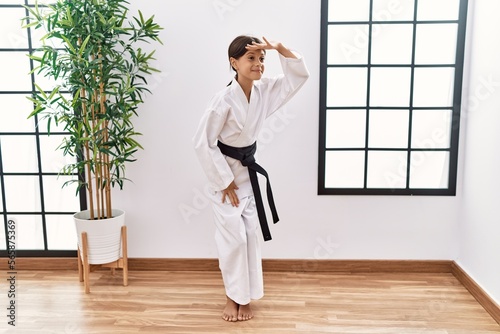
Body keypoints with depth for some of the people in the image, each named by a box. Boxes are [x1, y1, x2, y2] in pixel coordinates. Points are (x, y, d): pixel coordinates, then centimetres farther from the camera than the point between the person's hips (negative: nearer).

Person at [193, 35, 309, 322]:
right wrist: (225, 181, -16)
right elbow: (203, 142, -19)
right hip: (227, 173, -5)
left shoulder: (265, 91, -5)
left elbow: (300, 75, 0)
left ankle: (245, 297, 24)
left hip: (250, 171, 6)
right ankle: (233, 298, 21)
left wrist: (279, 48, -17)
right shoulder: (224, 100, -22)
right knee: (233, 237, -1)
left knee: (252, 235, 7)